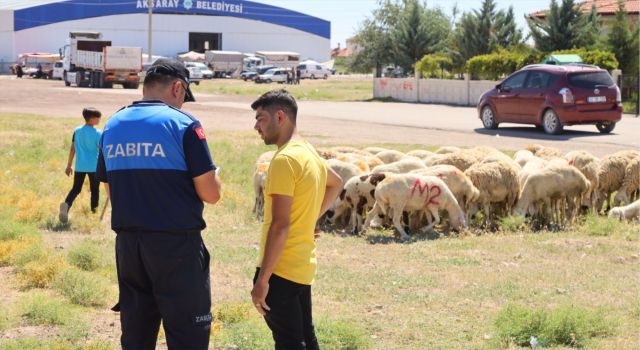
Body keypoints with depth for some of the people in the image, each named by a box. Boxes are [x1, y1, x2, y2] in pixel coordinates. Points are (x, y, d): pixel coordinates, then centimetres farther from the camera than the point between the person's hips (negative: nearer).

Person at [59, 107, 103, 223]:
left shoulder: (77, 131, 3)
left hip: (79, 166, 3)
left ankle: (66, 204, -20)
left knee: (76, 189, 6)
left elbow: (72, 149, 5)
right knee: (95, 190, 12)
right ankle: (94, 211, 17)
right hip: (94, 166, -3)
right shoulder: (98, 133, -10)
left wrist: (68, 166, 11)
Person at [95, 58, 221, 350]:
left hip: (127, 244, 6)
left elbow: (109, 189, 15)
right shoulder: (183, 124, -10)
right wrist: (214, 175, 10)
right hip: (176, 244, -6)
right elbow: (211, 194, -10)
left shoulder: (112, 126, 8)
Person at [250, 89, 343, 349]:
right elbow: (336, 184, 32)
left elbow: (279, 225, -22)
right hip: (304, 267, 9)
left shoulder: (285, 159, -17)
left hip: (281, 269, -9)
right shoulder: (309, 153, 11)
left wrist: (262, 279, -20)